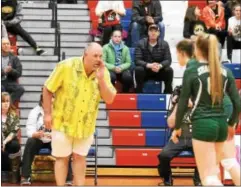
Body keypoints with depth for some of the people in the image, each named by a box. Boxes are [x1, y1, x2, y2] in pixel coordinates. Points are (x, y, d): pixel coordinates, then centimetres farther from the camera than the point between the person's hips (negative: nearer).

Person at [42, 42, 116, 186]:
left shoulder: (103, 72, -8)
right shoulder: (66, 66, -17)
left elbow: (109, 99, -12)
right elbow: (48, 89, -10)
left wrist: (101, 78, -22)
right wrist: (47, 114, -10)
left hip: (86, 124, 3)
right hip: (63, 122, -3)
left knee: (80, 157, 13)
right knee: (62, 157, 6)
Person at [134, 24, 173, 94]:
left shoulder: (164, 44, -3)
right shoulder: (141, 43, -8)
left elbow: (168, 60, -10)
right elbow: (137, 60, -17)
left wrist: (160, 66, -33)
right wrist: (149, 65, -35)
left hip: (159, 72, 2)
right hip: (145, 71, -1)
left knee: (169, 70, -26)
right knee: (138, 69, -33)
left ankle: (168, 94, -14)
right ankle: (138, 93, -24)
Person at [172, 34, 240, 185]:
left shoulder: (192, 71, -5)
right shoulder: (225, 72, 7)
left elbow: (183, 103, -5)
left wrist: (177, 127, 8)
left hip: (203, 124, -5)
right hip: (221, 123, 5)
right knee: (213, 170, 21)